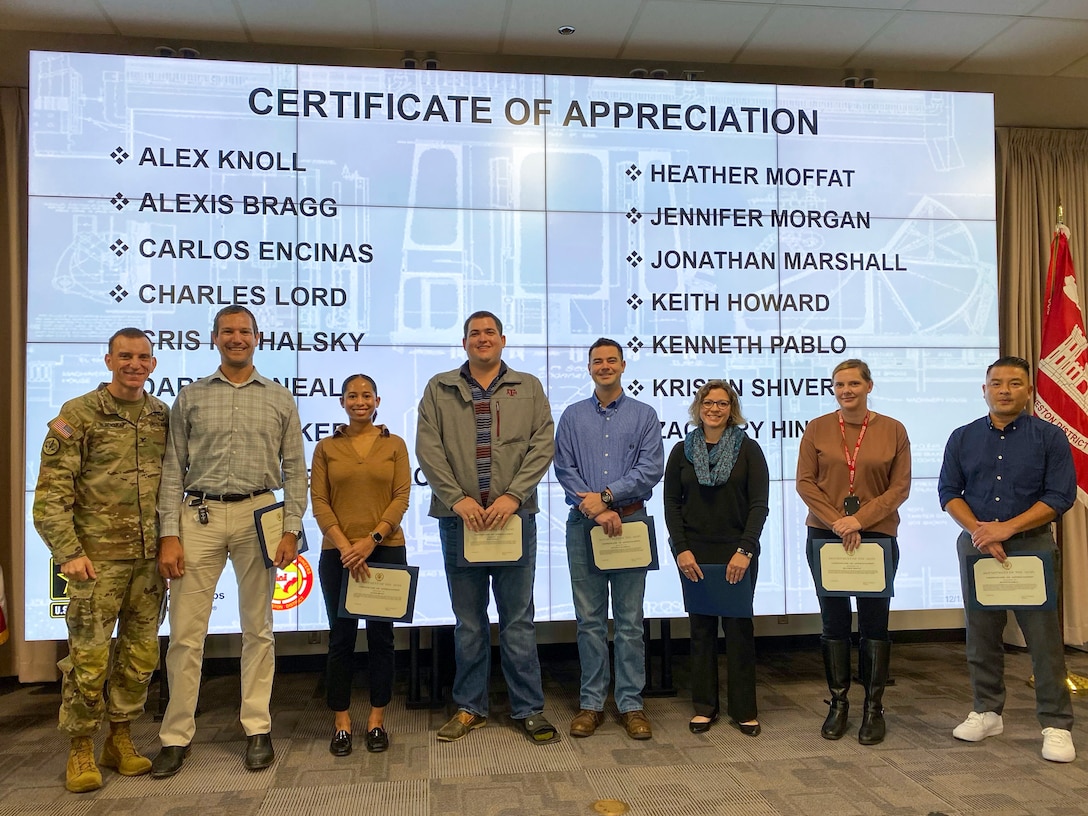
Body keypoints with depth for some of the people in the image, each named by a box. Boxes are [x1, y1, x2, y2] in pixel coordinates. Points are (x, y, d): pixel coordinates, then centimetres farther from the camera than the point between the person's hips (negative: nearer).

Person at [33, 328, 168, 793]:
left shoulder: (163, 415, 8)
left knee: (141, 655, 11)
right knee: (89, 658, 2)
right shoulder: (78, 415, -5)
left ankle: (120, 740, 27)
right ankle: (81, 751, 19)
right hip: (99, 558, -4)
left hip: (150, 558, 4)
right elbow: (50, 493, -6)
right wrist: (69, 553, -12)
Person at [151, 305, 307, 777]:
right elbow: (172, 470, 5)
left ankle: (258, 729, 19)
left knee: (257, 628, 8)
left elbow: (294, 470, 5)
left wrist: (291, 529, -4)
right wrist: (169, 534, -4)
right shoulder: (190, 397, 9)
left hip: (258, 514, 0)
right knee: (186, 630, 1)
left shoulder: (280, 399, 8)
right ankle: (177, 736, 15)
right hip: (199, 515, 0)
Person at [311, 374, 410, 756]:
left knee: (381, 635, 7)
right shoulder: (326, 448, 7)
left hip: (386, 550, 0)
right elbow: (319, 501, 0)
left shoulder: (394, 445, 5)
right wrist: (344, 545, -12)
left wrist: (371, 540, -14)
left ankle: (377, 719, 19)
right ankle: (341, 721, 17)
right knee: (341, 637, 6)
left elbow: (401, 498, -2)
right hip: (337, 553, 0)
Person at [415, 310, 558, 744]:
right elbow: (428, 448, 0)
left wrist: (513, 496, -12)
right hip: (458, 516, 1)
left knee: (519, 619, 6)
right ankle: (470, 707, 24)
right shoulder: (439, 389, 9)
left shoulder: (528, 387, 9)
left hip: (514, 515, 0)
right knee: (468, 621, 11)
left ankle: (529, 709, 17)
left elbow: (542, 445, -1)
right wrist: (457, 499, -11)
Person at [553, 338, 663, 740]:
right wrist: (595, 510, -12)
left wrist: (606, 496, -12)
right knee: (589, 619, 6)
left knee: (630, 620, 4)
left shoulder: (644, 415, 7)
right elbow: (564, 469, 0)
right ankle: (591, 702, 16)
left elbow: (650, 469, -4)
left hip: (630, 522, -1)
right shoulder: (572, 416, 10)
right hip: (583, 525, 1)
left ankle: (631, 703, 13)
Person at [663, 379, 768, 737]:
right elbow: (671, 503, 4)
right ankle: (704, 706, 18)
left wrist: (745, 550, -13)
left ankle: (744, 709, 14)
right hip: (694, 553, 1)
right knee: (701, 627, 7)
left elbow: (759, 504, -3)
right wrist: (681, 549, -6)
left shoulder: (748, 449, 2)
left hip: (737, 552, -1)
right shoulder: (682, 450, 6)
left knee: (739, 627, 3)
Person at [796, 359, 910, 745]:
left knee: (874, 623, 5)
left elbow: (900, 486, -2)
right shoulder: (817, 429, 3)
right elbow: (804, 482, 0)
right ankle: (838, 704, 20)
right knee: (834, 623, 7)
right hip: (825, 535, 1)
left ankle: (874, 708, 18)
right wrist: (836, 521, -12)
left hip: (877, 535, 0)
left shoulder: (893, 430, 1)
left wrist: (860, 519, -13)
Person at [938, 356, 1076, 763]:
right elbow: (949, 491, 4)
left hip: (1032, 545, -2)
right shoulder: (963, 438, 6)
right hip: (976, 546, 3)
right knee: (981, 634, 10)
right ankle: (987, 712, 23)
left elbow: (1061, 495, -7)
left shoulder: (1050, 437, -1)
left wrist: (1006, 528, -15)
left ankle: (1056, 725, 11)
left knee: (1044, 637, 0)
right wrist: (978, 531, -12)